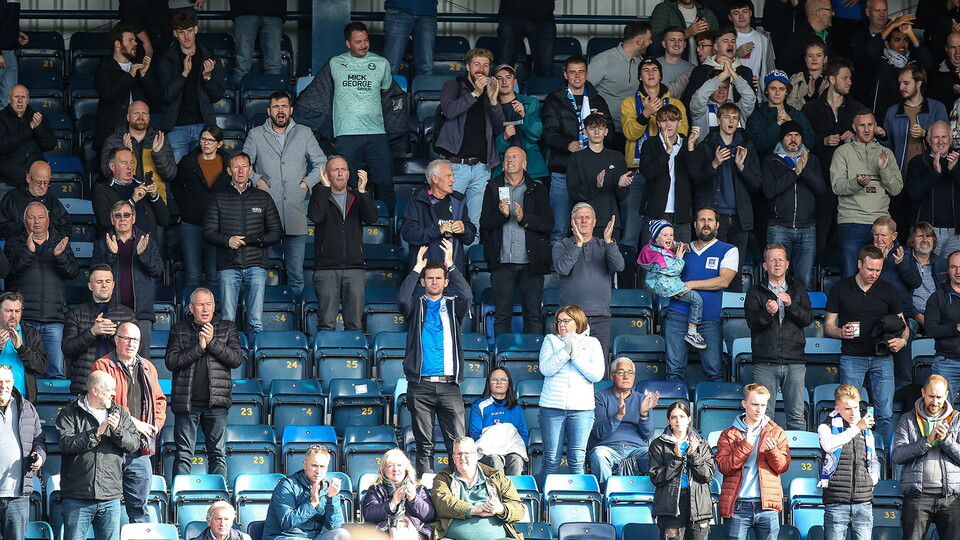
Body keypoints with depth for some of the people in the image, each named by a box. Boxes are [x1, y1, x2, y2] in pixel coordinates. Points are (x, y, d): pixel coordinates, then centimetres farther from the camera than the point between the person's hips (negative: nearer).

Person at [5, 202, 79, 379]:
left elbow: (73, 272, 5)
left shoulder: (60, 243, 17)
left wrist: (60, 256, -15)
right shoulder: (14, 243, 11)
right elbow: (9, 270, -6)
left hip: (54, 318, 2)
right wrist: (28, 252, -20)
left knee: (56, 371, -5)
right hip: (24, 317, -2)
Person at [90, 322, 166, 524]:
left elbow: (159, 401, 24)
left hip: (139, 451, 5)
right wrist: (132, 422, -14)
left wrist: (155, 425, 6)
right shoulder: (103, 367, -2)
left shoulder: (147, 368, 17)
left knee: (140, 506, 9)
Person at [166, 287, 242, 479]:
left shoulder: (227, 328, 11)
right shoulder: (179, 330, 9)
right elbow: (171, 362, -2)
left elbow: (236, 359, 0)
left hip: (216, 402, 1)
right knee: (183, 454, -1)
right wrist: (198, 347, -11)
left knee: (218, 454, 2)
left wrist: (212, 342, -10)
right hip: (186, 403, 0)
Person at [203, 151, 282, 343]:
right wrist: (227, 240, -13)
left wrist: (258, 239, -8)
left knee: (256, 322, -3)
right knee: (228, 321, -4)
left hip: (256, 264, 0)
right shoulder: (219, 198, 11)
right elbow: (208, 232, 7)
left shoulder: (263, 198, 14)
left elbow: (277, 232, 12)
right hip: (229, 264, 0)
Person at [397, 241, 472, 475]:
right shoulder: (416, 305, 12)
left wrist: (450, 265, -11)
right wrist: (417, 268, -10)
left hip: (449, 385, 1)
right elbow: (402, 299, -11)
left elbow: (467, 297, -7)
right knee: (424, 444, 1)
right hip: (420, 385, -1)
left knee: (458, 442, -7)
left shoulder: (453, 305, 14)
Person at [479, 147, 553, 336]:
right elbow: (484, 223, 2)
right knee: (502, 317, 2)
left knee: (533, 317, 0)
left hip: (531, 263, -1)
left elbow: (548, 223, 0)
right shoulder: (493, 187, 10)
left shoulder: (537, 190, 8)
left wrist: (524, 219, -14)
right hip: (502, 263, 1)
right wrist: (502, 214, -16)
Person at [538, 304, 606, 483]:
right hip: (552, 406, 0)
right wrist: (566, 350, -11)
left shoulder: (592, 343, 9)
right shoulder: (551, 340, 9)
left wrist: (576, 356, -7)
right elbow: (546, 369, -5)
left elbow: (597, 374, -3)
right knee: (551, 459, 0)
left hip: (581, 408, 0)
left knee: (577, 460, -3)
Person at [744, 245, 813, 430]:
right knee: (764, 416, -3)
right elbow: (752, 322, -4)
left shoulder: (798, 289, 15)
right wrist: (766, 312, -24)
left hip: (794, 362, 1)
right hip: (765, 363, -1)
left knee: (797, 416, 0)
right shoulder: (755, 292, 10)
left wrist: (791, 305, -14)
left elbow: (808, 319, 3)